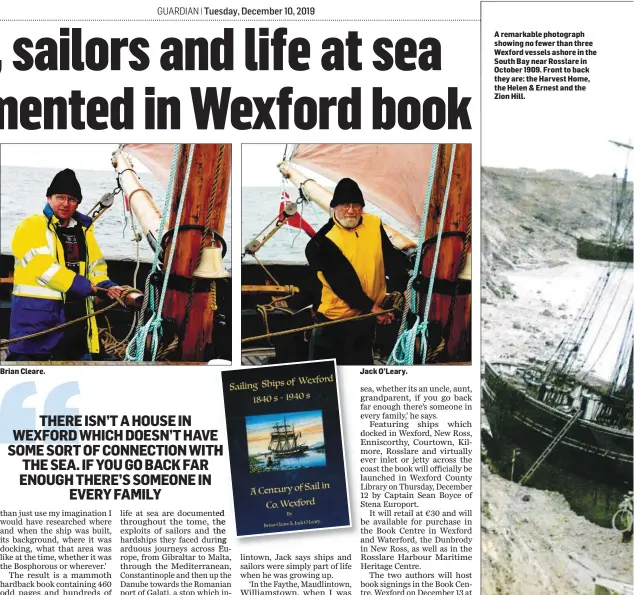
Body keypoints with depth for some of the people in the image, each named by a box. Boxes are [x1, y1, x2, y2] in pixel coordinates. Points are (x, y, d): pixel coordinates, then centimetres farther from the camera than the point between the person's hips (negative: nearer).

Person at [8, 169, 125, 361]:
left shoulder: (84, 230, 16)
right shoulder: (32, 226, -4)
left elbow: (96, 265, 19)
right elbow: (40, 265, -17)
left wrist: (106, 286, -2)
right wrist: (79, 284, -20)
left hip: (75, 315, 6)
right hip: (36, 315, -6)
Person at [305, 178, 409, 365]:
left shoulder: (374, 225, -1)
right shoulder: (324, 240, -18)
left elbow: (391, 257, -3)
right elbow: (342, 282, -21)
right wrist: (371, 307, -22)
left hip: (366, 316, 5)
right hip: (334, 318, -5)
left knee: (362, 362, 19)